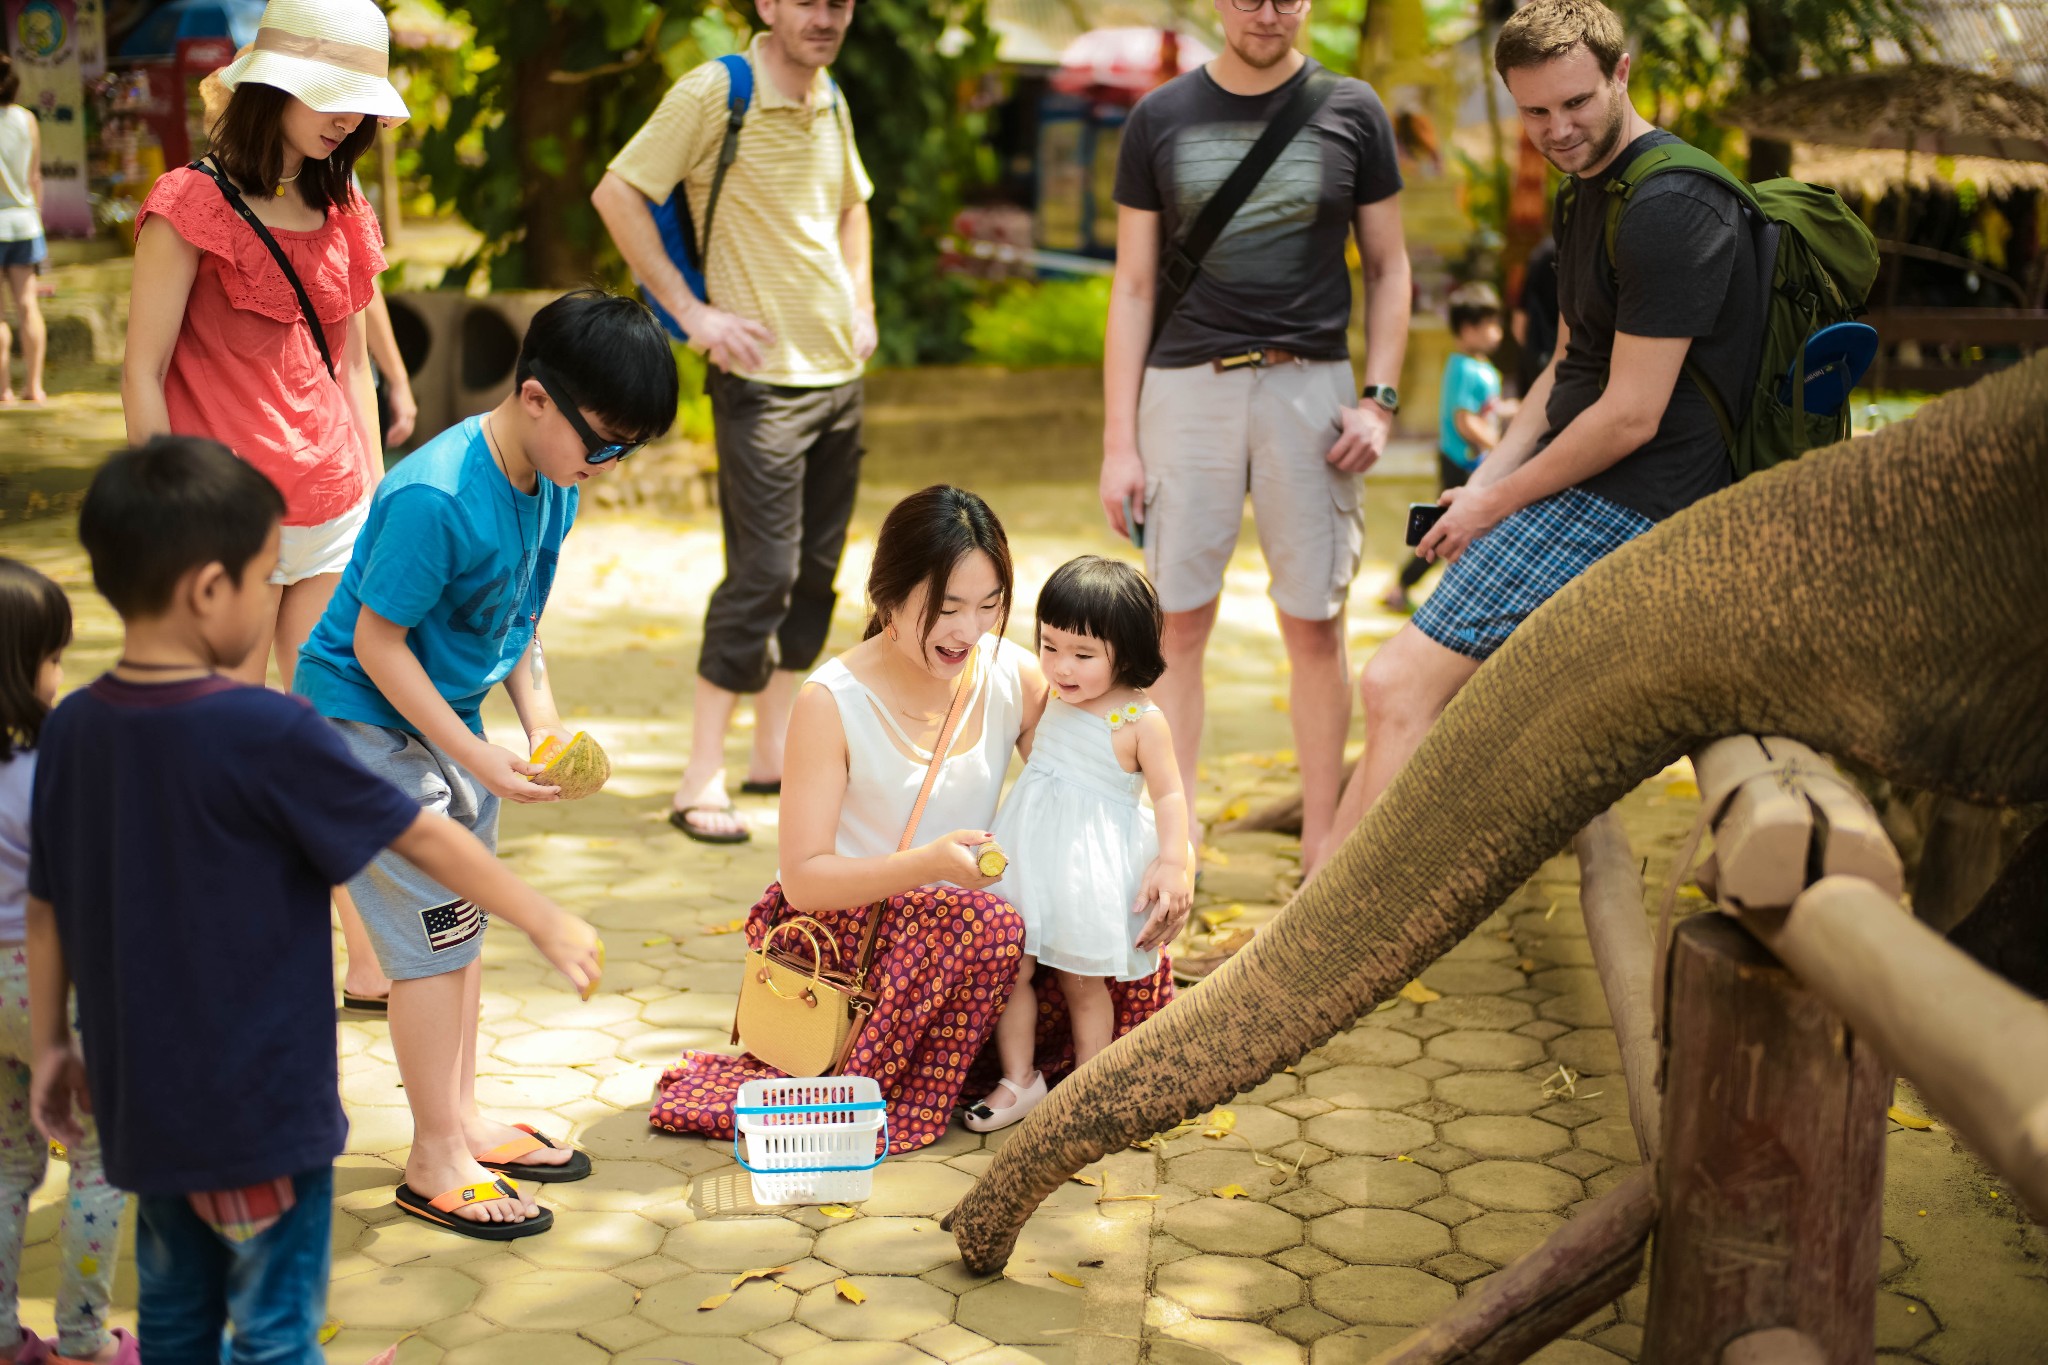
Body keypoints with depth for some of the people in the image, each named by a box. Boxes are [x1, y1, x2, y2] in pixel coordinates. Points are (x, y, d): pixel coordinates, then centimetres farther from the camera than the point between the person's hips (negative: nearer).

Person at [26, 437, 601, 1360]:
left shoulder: (72, 729, -4)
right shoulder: (266, 735, -22)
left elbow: (46, 908, 5)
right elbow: (424, 839, -13)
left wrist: (51, 1044, 18)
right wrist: (547, 923, -2)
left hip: (140, 1099, 6)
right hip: (259, 1105, -6)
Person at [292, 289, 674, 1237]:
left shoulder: (551, 480, -3)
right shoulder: (434, 500, -30)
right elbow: (375, 641, -24)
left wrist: (540, 715, -4)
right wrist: (478, 757, -23)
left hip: (450, 713, 9)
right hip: (366, 719, -8)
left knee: (460, 923, 15)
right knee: (434, 935, -5)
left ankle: (460, 1120, 29)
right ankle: (435, 1161, 6)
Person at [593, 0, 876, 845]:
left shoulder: (831, 102, 12)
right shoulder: (714, 93, -9)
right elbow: (617, 193, -11)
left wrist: (861, 302, 14)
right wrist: (691, 310, -14)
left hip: (840, 372, 7)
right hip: (762, 375, -7)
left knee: (816, 571, 10)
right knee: (764, 571, -11)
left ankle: (774, 753, 21)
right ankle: (701, 782, -4)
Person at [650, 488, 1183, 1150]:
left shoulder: (1016, 677, -5)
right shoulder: (831, 703, -17)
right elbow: (803, 878, -17)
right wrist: (926, 864, -33)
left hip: (961, 922, 5)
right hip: (851, 926, -5)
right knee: (986, 923, -34)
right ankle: (904, 1101, -15)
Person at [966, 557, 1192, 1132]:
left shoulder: (1141, 722, -13)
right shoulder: (1053, 700, 4)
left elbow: (1169, 794, -10)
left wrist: (1173, 861, -18)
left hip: (1093, 864, -5)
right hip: (1028, 849, 5)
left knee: (1082, 982, 6)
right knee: (1009, 967, 3)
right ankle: (1018, 1080, 17)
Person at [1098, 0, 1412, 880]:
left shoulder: (1351, 112, 6)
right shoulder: (1161, 119, 7)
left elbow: (1387, 266, 11)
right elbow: (1133, 288, 7)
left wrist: (1380, 398, -2)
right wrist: (1119, 442, 1)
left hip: (1309, 386, 0)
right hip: (1186, 385, 0)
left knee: (1315, 626, 3)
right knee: (1178, 625, 0)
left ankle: (1321, 844, 14)